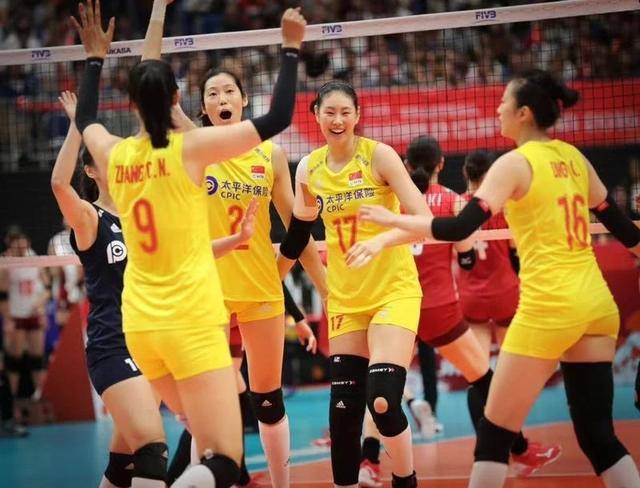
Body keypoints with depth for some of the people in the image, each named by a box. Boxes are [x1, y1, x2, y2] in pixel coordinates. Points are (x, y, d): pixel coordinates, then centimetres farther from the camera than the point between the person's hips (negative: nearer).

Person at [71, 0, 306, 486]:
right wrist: (290, 48, 3)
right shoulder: (190, 147, -9)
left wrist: (96, 57, 37)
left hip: (139, 322, 7)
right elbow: (278, 119, -7)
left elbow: (85, 119, 28)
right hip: (191, 321, -6)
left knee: (209, 438, 25)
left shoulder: (114, 155, 5)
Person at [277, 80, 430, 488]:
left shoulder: (378, 155, -10)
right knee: (343, 408, 1)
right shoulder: (309, 169, 3)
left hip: (394, 291, -4)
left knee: (383, 401, -16)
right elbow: (297, 237, 15)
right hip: (344, 298, 4)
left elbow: (423, 220, -17)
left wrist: (380, 239, -33)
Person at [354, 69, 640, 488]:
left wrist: (392, 220, -5)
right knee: (598, 435, 8)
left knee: (495, 430, 3)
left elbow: (460, 229, -15)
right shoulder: (575, 159, 12)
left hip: (549, 307, -7)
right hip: (597, 307, 7)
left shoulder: (516, 163, -7)